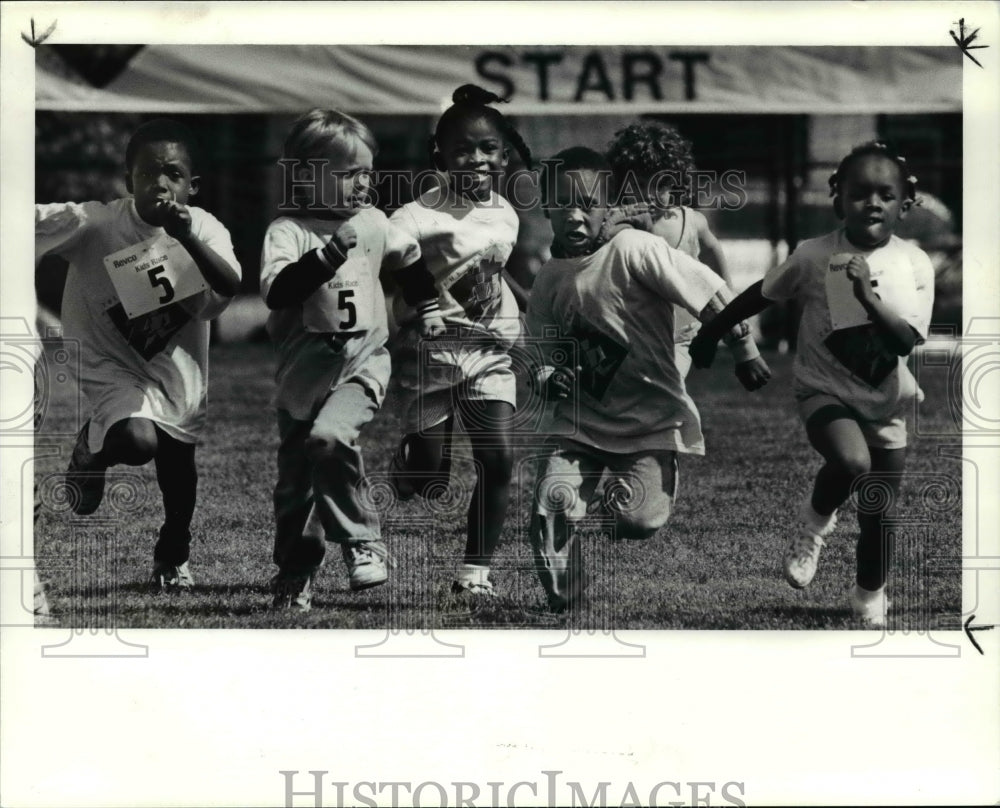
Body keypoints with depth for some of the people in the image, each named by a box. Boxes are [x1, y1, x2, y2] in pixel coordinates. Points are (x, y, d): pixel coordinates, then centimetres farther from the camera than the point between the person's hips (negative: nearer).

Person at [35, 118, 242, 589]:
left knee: (179, 463, 16)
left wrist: (187, 237, -39)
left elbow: (233, 290, -27)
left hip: (179, 367, 4)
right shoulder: (95, 224, -19)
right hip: (115, 367, -3)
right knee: (137, 441, -30)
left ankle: (173, 555, 46)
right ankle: (90, 450, 9)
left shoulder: (203, 228, -12)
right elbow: (37, 222, -27)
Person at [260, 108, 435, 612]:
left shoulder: (372, 224, 4)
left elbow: (412, 263, 25)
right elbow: (277, 291, -29)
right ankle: (293, 579, 26)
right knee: (294, 481, 8)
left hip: (362, 365, 0)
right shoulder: (288, 230, -11)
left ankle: (362, 540, -16)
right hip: (303, 375, 0)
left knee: (329, 437, -29)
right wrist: (330, 254, -34)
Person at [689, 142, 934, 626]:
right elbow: (762, 295, 3)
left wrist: (868, 296, -33)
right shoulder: (813, 256, -13)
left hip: (886, 402, 3)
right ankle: (815, 523, -1)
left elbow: (907, 340, -20)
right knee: (851, 461, -33)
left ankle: (870, 599, 37)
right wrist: (711, 332, 11)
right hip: (825, 390, -2)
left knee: (878, 513, 11)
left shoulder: (914, 265, -11)